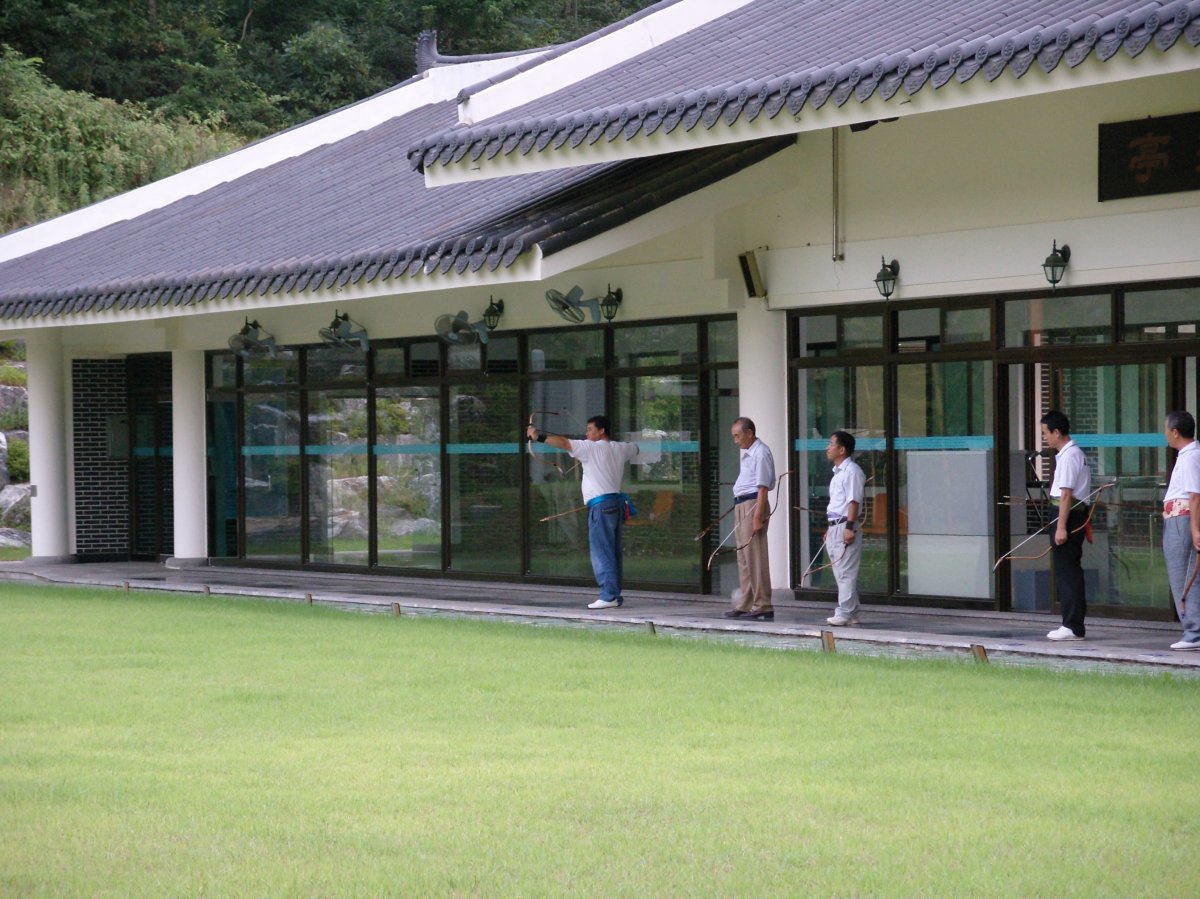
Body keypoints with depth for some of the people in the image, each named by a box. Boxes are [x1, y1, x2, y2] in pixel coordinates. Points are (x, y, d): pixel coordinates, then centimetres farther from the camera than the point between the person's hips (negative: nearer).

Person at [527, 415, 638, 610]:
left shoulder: (591, 448, -6)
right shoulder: (621, 449, 15)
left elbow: (564, 443, -14)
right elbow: (635, 449, 38)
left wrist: (539, 437, -12)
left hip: (601, 504, -8)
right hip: (617, 502, 8)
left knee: (601, 552, -8)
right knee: (614, 553, 11)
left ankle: (609, 595, -13)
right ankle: (615, 596, 13)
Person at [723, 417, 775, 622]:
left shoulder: (760, 453, -13)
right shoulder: (748, 453, 18)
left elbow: (763, 487, -18)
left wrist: (758, 516, -23)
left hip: (753, 504, -10)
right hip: (741, 505, 10)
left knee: (755, 557, -9)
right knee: (744, 558, 13)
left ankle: (763, 607, -8)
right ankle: (745, 605, 20)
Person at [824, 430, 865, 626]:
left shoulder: (851, 471, -11)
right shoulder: (838, 472, 19)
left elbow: (854, 501, -17)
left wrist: (849, 527, -22)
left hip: (845, 525, -10)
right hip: (835, 527, 10)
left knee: (846, 572, -9)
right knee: (841, 572, 12)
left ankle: (844, 612, -9)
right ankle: (851, 613, 16)